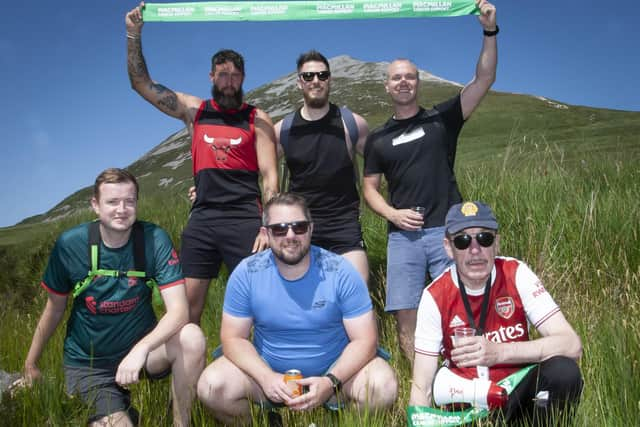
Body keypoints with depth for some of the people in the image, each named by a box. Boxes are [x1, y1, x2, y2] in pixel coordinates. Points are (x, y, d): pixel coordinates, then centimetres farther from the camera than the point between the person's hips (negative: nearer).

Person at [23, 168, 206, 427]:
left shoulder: (154, 239, -15)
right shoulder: (70, 244, -12)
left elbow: (179, 310, -21)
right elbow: (54, 309, 3)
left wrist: (141, 348, -37)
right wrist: (30, 364, 13)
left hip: (141, 346, 0)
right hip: (88, 362, 0)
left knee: (191, 337, -30)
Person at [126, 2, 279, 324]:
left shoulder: (257, 119, 5)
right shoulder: (194, 110, 13)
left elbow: (270, 176, -1)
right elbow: (141, 84, 14)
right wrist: (133, 34, 5)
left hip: (244, 219, -3)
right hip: (202, 218, 3)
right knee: (188, 304, 3)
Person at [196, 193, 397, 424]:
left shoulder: (341, 272, -15)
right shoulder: (246, 273, -10)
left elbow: (364, 340, -13)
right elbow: (233, 338, -7)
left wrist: (331, 382, -29)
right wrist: (266, 377, -25)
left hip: (335, 370, -1)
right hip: (268, 370, 1)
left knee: (383, 385, -27)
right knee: (211, 386, -23)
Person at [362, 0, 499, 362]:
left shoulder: (442, 119, 7)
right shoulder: (378, 139, 13)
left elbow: (484, 81, -2)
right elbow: (370, 187, 14)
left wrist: (490, 32, -13)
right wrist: (392, 213, -5)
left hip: (447, 230, -1)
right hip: (403, 236, 2)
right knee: (406, 317, 0)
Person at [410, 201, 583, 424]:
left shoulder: (516, 275, -11)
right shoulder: (434, 297, -12)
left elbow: (571, 345, -20)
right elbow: (421, 387, -9)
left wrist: (499, 352, -33)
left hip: (519, 390, 1)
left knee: (564, 372, -27)